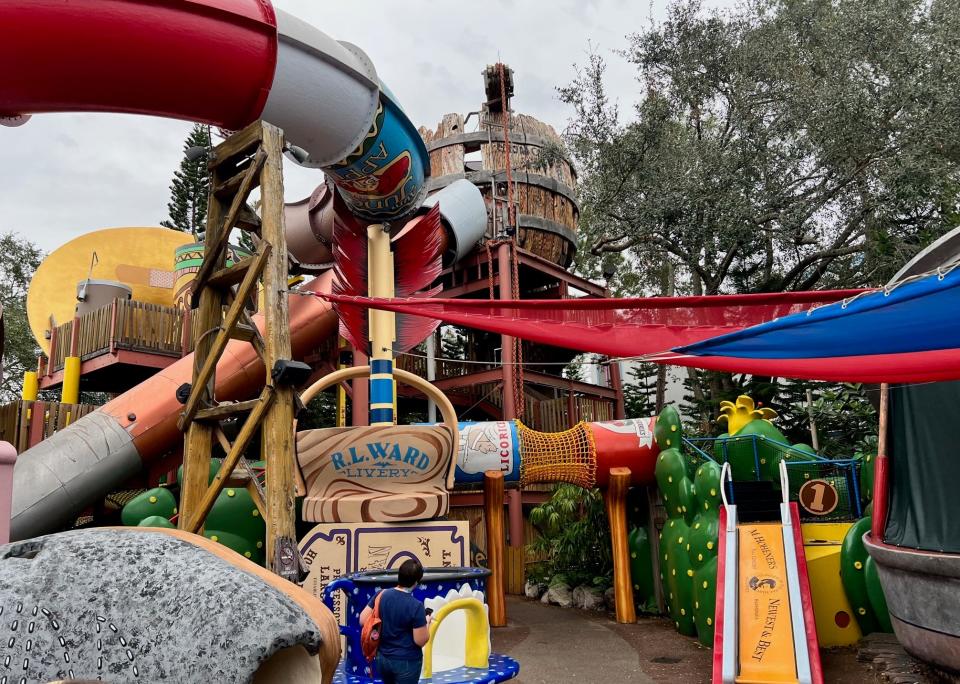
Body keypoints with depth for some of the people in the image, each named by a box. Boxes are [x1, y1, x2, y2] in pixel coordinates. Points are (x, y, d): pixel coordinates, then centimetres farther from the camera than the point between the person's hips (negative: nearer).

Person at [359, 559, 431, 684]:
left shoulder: (381, 595, -8)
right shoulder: (416, 606, -22)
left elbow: (363, 621, -1)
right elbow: (420, 641, -18)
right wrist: (426, 623, 0)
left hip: (382, 658, 5)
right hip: (407, 662, -5)